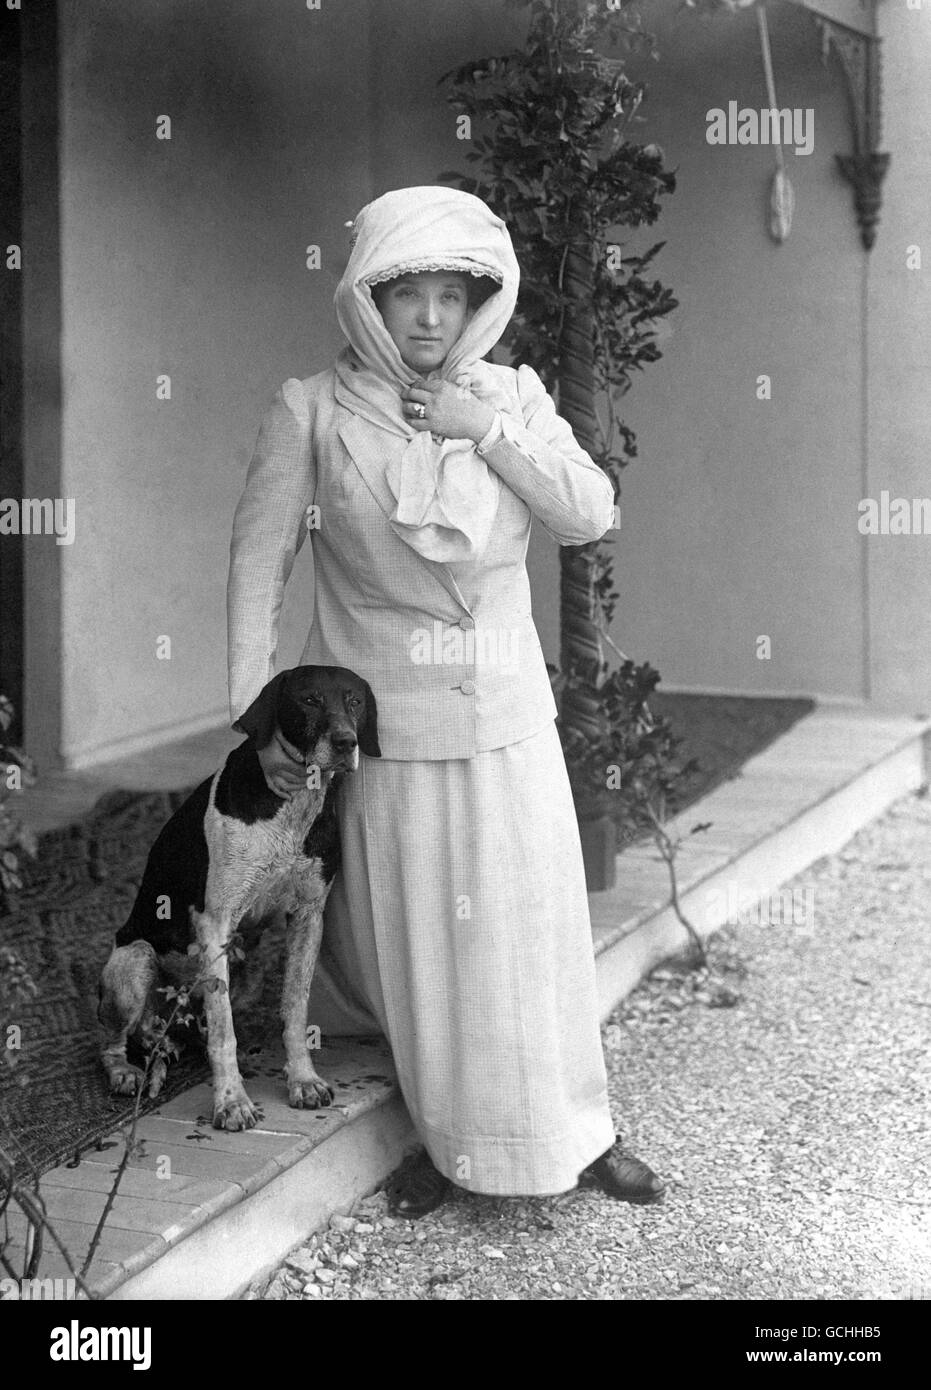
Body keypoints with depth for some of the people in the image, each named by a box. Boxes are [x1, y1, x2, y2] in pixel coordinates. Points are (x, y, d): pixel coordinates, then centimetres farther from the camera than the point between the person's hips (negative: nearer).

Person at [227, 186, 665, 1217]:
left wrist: (489, 429, -14)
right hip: (382, 720, -2)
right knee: (408, 935, 5)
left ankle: (575, 1130, 21)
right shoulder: (312, 409, -6)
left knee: (535, 921, 6)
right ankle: (448, 1138, 23)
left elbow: (589, 516, -3)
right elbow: (258, 560, -4)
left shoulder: (511, 396, 2)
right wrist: (256, 710, -8)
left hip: (507, 714, 2)